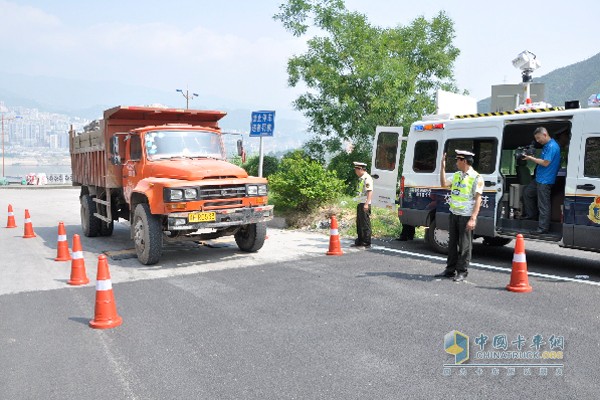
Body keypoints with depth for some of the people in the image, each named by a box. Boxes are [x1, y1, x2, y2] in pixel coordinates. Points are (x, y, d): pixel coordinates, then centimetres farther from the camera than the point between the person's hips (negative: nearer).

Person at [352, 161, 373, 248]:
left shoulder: (367, 178, -14)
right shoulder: (361, 178, 17)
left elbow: (370, 191, -21)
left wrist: (366, 204, -27)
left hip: (365, 204, -10)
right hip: (360, 203, 10)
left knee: (365, 224, -4)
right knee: (359, 224, 16)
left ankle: (367, 243, 2)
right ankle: (360, 242, 25)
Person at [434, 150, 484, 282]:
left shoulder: (476, 178, -10)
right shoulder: (457, 175, 13)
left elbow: (478, 200, -13)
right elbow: (444, 184, 18)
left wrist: (473, 218, -18)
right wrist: (443, 167, 10)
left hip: (466, 216, -7)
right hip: (454, 214, 7)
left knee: (465, 245, 0)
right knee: (452, 243, 12)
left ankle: (462, 271, 10)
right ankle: (450, 270, 21)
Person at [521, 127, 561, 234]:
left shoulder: (552, 146, -18)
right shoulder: (546, 145, 14)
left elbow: (545, 163, -21)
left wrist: (531, 158, -12)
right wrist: (532, 158, 6)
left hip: (545, 181, -11)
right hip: (539, 178, 11)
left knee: (543, 205, -6)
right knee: (527, 192, 22)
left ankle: (543, 228, 0)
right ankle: (532, 214, 32)